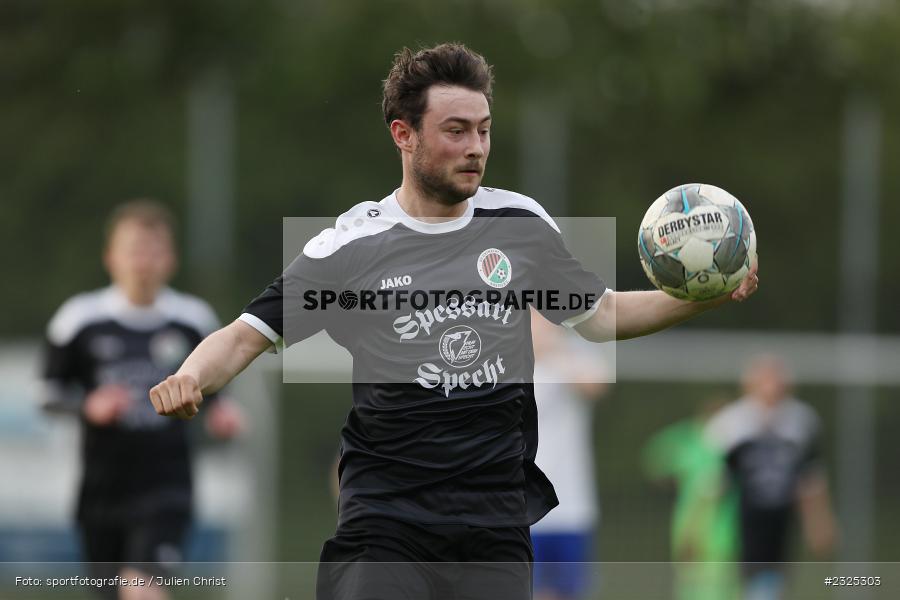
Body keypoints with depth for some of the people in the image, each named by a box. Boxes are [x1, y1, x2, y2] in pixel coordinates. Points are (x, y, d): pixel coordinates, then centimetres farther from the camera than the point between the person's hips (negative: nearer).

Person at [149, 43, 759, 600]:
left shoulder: (521, 222, 7)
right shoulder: (350, 247, -3)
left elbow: (598, 315, 18)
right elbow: (246, 336, -2)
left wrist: (702, 296, 5)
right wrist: (190, 378, -23)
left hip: (497, 513, 3)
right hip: (384, 513, -3)